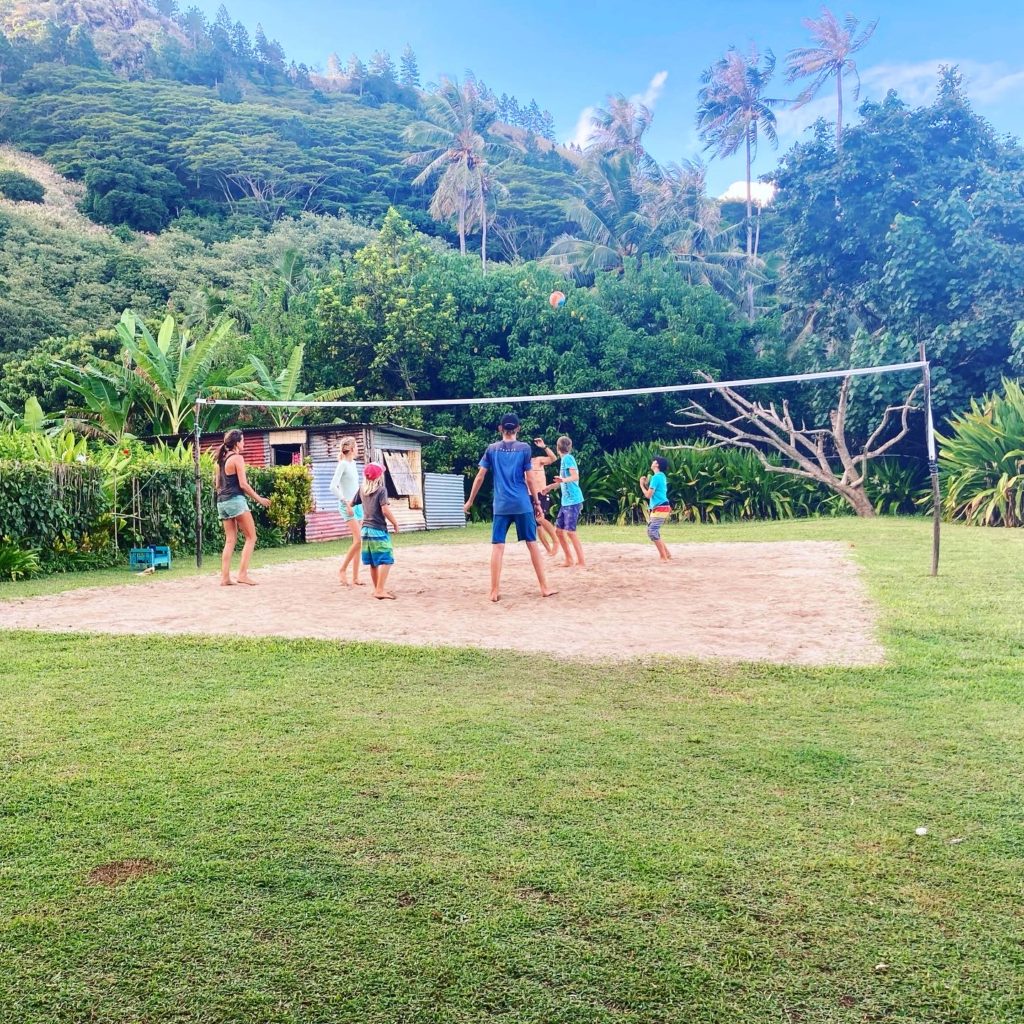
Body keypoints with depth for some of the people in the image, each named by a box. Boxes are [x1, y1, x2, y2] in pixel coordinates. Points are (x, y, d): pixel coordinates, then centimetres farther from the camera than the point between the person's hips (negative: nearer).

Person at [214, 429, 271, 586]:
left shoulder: (220, 460, 15)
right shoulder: (237, 458, -8)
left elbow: (217, 485, 18)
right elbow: (243, 484, -13)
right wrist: (259, 499, -5)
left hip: (222, 502, 8)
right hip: (236, 500, -8)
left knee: (230, 541, 9)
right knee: (251, 538, -1)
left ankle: (225, 577, 4)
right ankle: (243, 573, -8)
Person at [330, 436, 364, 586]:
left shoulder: (353, 463, 13)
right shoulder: (343, 464, -11)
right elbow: (333, 487, -19)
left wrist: (360, 501, 13)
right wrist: (346, 502, -20)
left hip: (357, 505, 8)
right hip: (347, 506, -8)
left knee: (359, 541, 5)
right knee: (358, 540, -16)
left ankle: (355, 577, 8)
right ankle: (342, 570, -2)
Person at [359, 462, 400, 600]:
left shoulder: (362, 489, 9)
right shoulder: (381, 489, -12)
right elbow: (385, 510, -19)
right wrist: (395, 522, -7)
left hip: (366, 529, 8)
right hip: (378, 529, -8)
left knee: (373, 562, 14)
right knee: (386, 560, -7)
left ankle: (378, 588, 24)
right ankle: (380, 590, -13)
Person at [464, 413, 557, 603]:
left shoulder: (492, 449, 6)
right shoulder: (524, 448, 1)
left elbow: (480, 476, 5)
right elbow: (529, 479, 0)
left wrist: (470, 501, 13)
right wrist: (536, 502, 10)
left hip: (501, 506, 1)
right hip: (523, 505, -1)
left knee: (497, 546, 2)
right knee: (532, 544, 7)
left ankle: (495, 591, 1)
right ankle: (544, 587, 12)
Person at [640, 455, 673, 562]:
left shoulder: (656, 477, -14)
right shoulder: (661, 476, 16)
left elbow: (648, 495, -16)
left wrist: (642, 485, -1)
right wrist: (646, 484, 13)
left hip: (660, 508, -10)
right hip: (660, 508, 10)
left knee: (653, 532, -12)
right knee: (651, 531, 15)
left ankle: (664, 557, -11)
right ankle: (667, 553, 19)